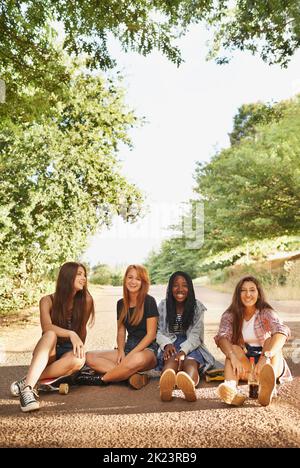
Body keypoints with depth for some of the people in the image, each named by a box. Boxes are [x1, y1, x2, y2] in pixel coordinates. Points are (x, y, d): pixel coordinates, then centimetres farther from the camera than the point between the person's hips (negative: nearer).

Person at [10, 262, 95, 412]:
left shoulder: (85, 300, -3)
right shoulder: (48, 301, -7)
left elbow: (82, 329, 5)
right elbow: (46, 327, -25)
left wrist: (80, 349, -3)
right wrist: (70, 334, -39)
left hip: (68, 352, 1)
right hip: (46, 355, -1)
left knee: (79, 360, -35)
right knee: (51, 335, -35)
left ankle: (24, 382, -27)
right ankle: (28, 387, -44)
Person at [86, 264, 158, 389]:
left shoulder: (149, 301, -5)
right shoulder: (121, 304, 11)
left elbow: (151, 335, -9)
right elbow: (121, 332, 13)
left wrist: (130, 355, -16)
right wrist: (121, 351, -7)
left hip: (147, 349, -6)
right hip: (128, 347, 6)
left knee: (138, 359, -43)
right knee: (89, 357, -14)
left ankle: (102, 379, -21)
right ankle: (132, 376, -28)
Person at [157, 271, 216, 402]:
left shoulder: (197, 307, 4)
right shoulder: (163, 306, 9)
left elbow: (195, 335, -6)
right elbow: (158, 332, 6)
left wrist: (183, 351, -26)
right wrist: (167, 344, -18)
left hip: (191, 345, 0)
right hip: (170, 345, 0)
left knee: (190, 361, -37)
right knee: (172, 360, -37)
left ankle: (190, 385, -75)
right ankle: (165, 386, -74)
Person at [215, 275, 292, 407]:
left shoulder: (266, 312, -6)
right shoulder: (230, 315, -2)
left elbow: (282, 332, -27)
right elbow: (222, 337, -20)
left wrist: (265, 357, -45)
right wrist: (234, 357, -41)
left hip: (271, 363, -1)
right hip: (244, 363, 1)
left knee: (270, 341, -28)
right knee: (234, 349, -25)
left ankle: (266, 388, -57)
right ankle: (231, 388, -54)